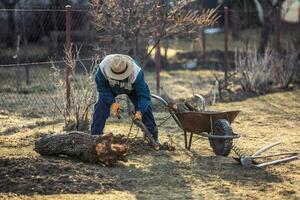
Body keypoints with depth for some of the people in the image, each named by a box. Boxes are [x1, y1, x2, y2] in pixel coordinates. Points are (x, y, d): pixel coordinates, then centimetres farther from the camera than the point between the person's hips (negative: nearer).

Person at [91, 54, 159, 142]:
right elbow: (102, 87, -24)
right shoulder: (103, 68, -41)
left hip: (132, 89, -1)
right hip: (110, 88, 1)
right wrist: (112, 103, -33)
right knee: (101, 106, -19)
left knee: (144, 107, -14)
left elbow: (144, 94, -37)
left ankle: (153, 137, -1)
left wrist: (139, 111, -51)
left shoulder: (136, 73, -44)